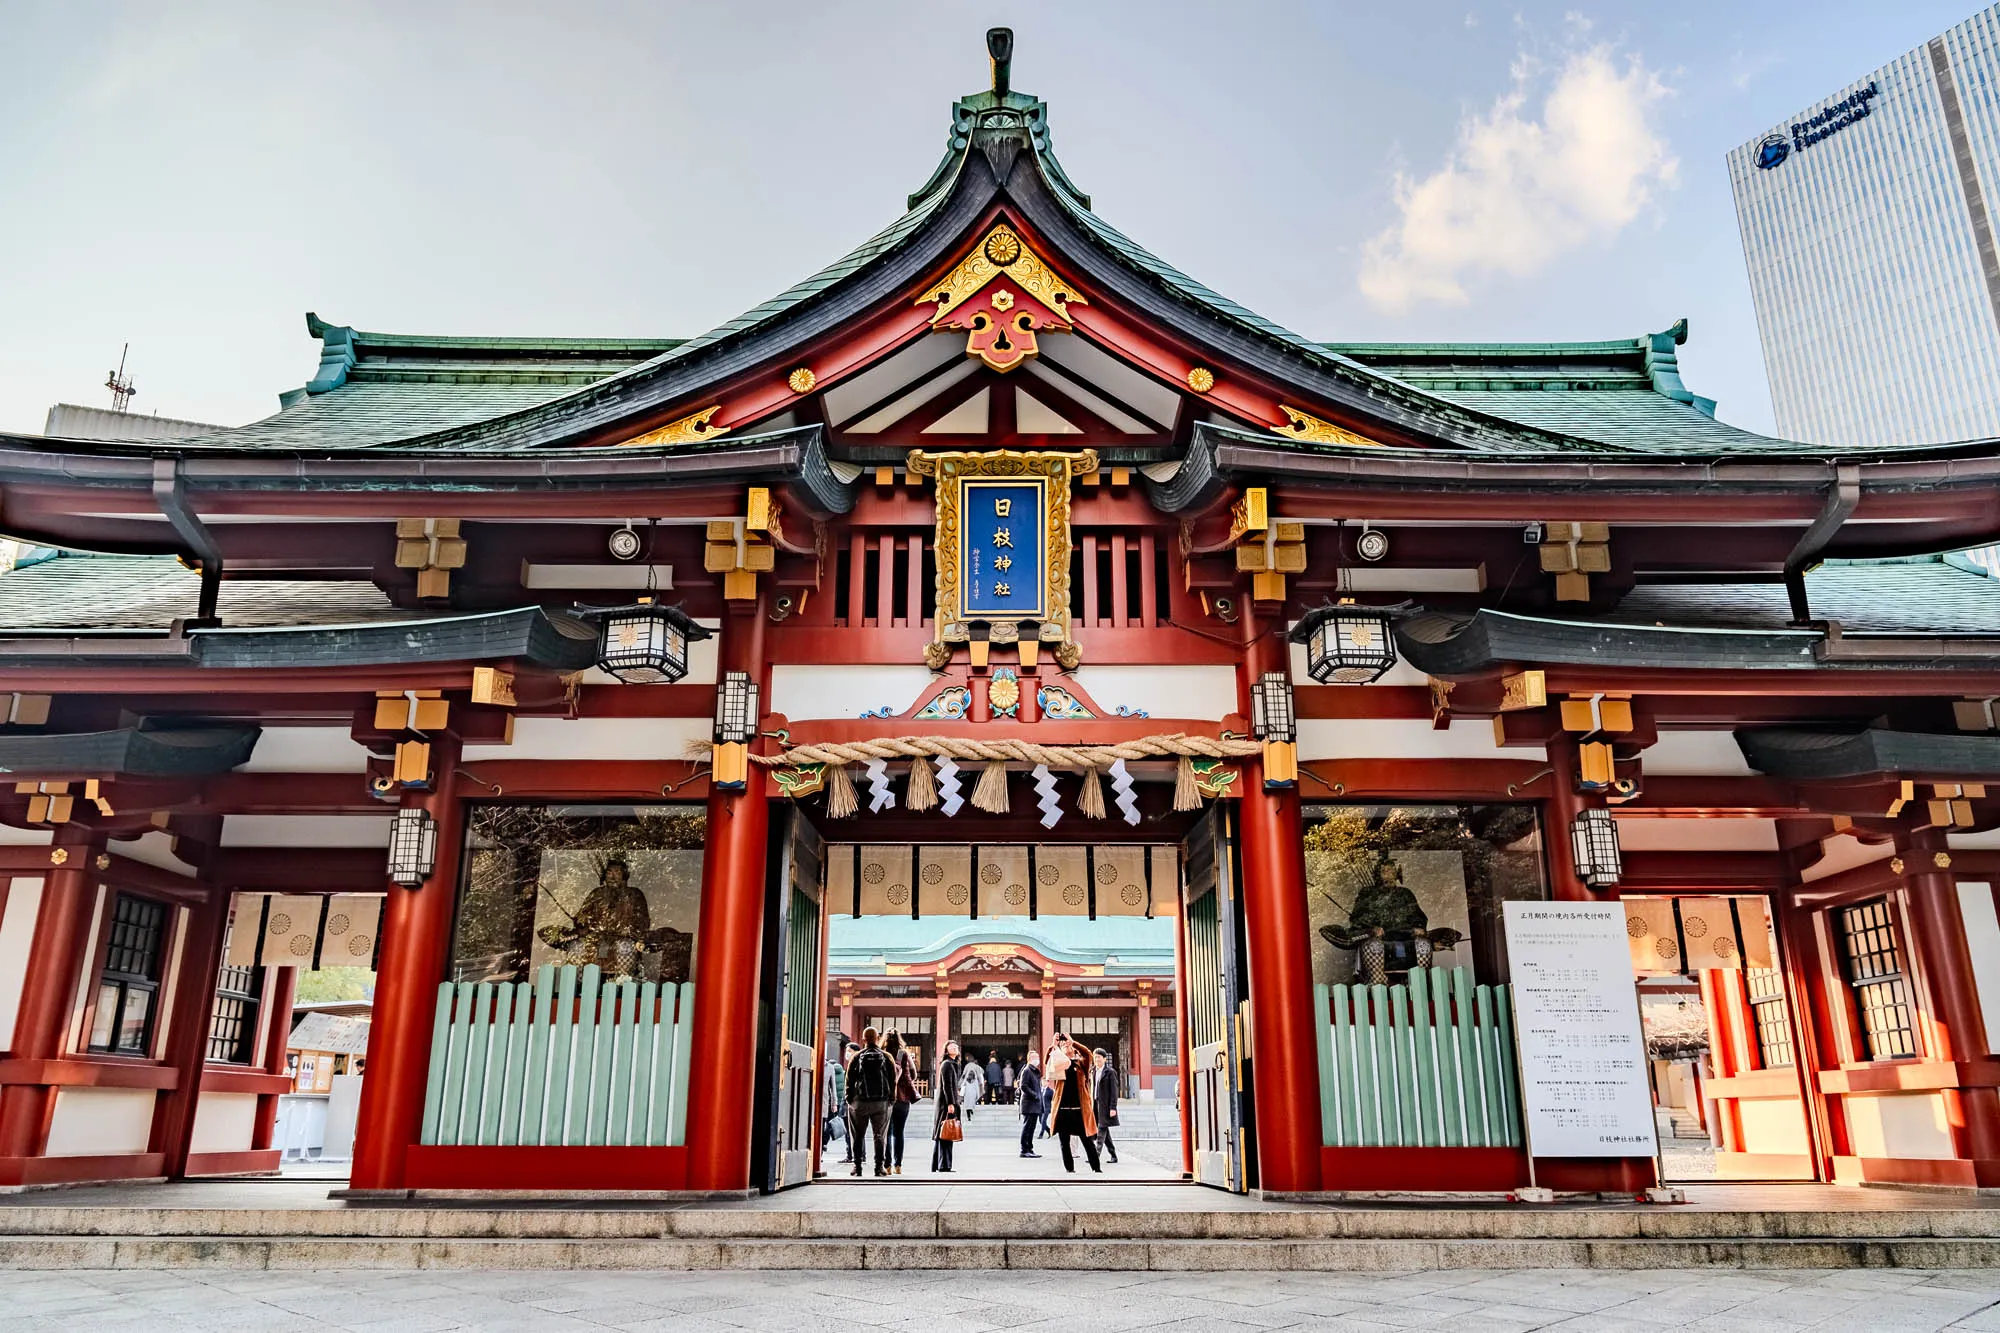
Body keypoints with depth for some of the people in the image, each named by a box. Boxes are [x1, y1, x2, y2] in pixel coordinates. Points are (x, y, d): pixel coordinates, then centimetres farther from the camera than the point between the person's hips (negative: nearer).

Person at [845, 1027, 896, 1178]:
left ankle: (858, 1165, 6)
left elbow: (850, 1080, 1)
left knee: (859, 1135, 8)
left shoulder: (857, 1058, 1)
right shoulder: (886, 1057, 3)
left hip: (860, 1102, 0)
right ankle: (880, 1165, -1)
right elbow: (893, 1080, 3)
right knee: (880, 1135, 4)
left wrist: (849, 1099, 7)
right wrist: (891, 1099, 7)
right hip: (881, 1102, 0)